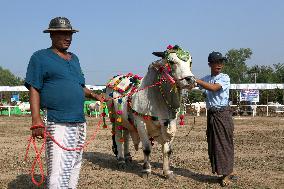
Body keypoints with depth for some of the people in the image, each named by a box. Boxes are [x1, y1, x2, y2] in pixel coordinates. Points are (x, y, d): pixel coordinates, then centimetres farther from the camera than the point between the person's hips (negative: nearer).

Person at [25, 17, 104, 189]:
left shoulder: (74, 59, 21)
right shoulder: (40, 57, 0)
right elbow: (34, 90, -7)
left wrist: (94, 95, 12)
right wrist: (36, 120, -17)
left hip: (80, 122, 8)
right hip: (57, 123, -7)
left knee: (74, 168, 13)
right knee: (58, 172, -13)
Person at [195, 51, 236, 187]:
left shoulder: (224, 78, -6)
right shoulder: (206, 79, 9)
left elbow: (213, 87, -23)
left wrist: (196, 80, -24)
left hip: (223, 113, -6)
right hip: (211, 114, 6)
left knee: (224, 143, -3)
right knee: (213, 144, 7)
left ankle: (227, 174, 4)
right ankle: (228, 172, 17)